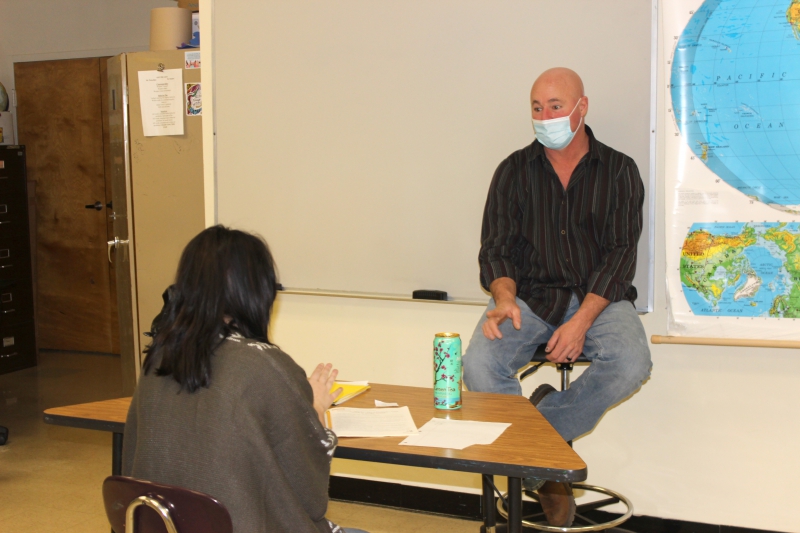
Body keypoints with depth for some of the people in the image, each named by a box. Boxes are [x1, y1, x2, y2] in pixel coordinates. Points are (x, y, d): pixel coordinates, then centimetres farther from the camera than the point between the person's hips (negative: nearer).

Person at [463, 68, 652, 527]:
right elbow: (496, 248, 4)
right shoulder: (514, 171, 9)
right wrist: (505, 297, -19)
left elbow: (621, 253, -4)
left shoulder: (619, 171, 4)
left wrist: (582, 320, -18)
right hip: (529, 295, 1)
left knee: (631, 364, -32)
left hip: (598, 297, -1)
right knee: (479, 368, -27)